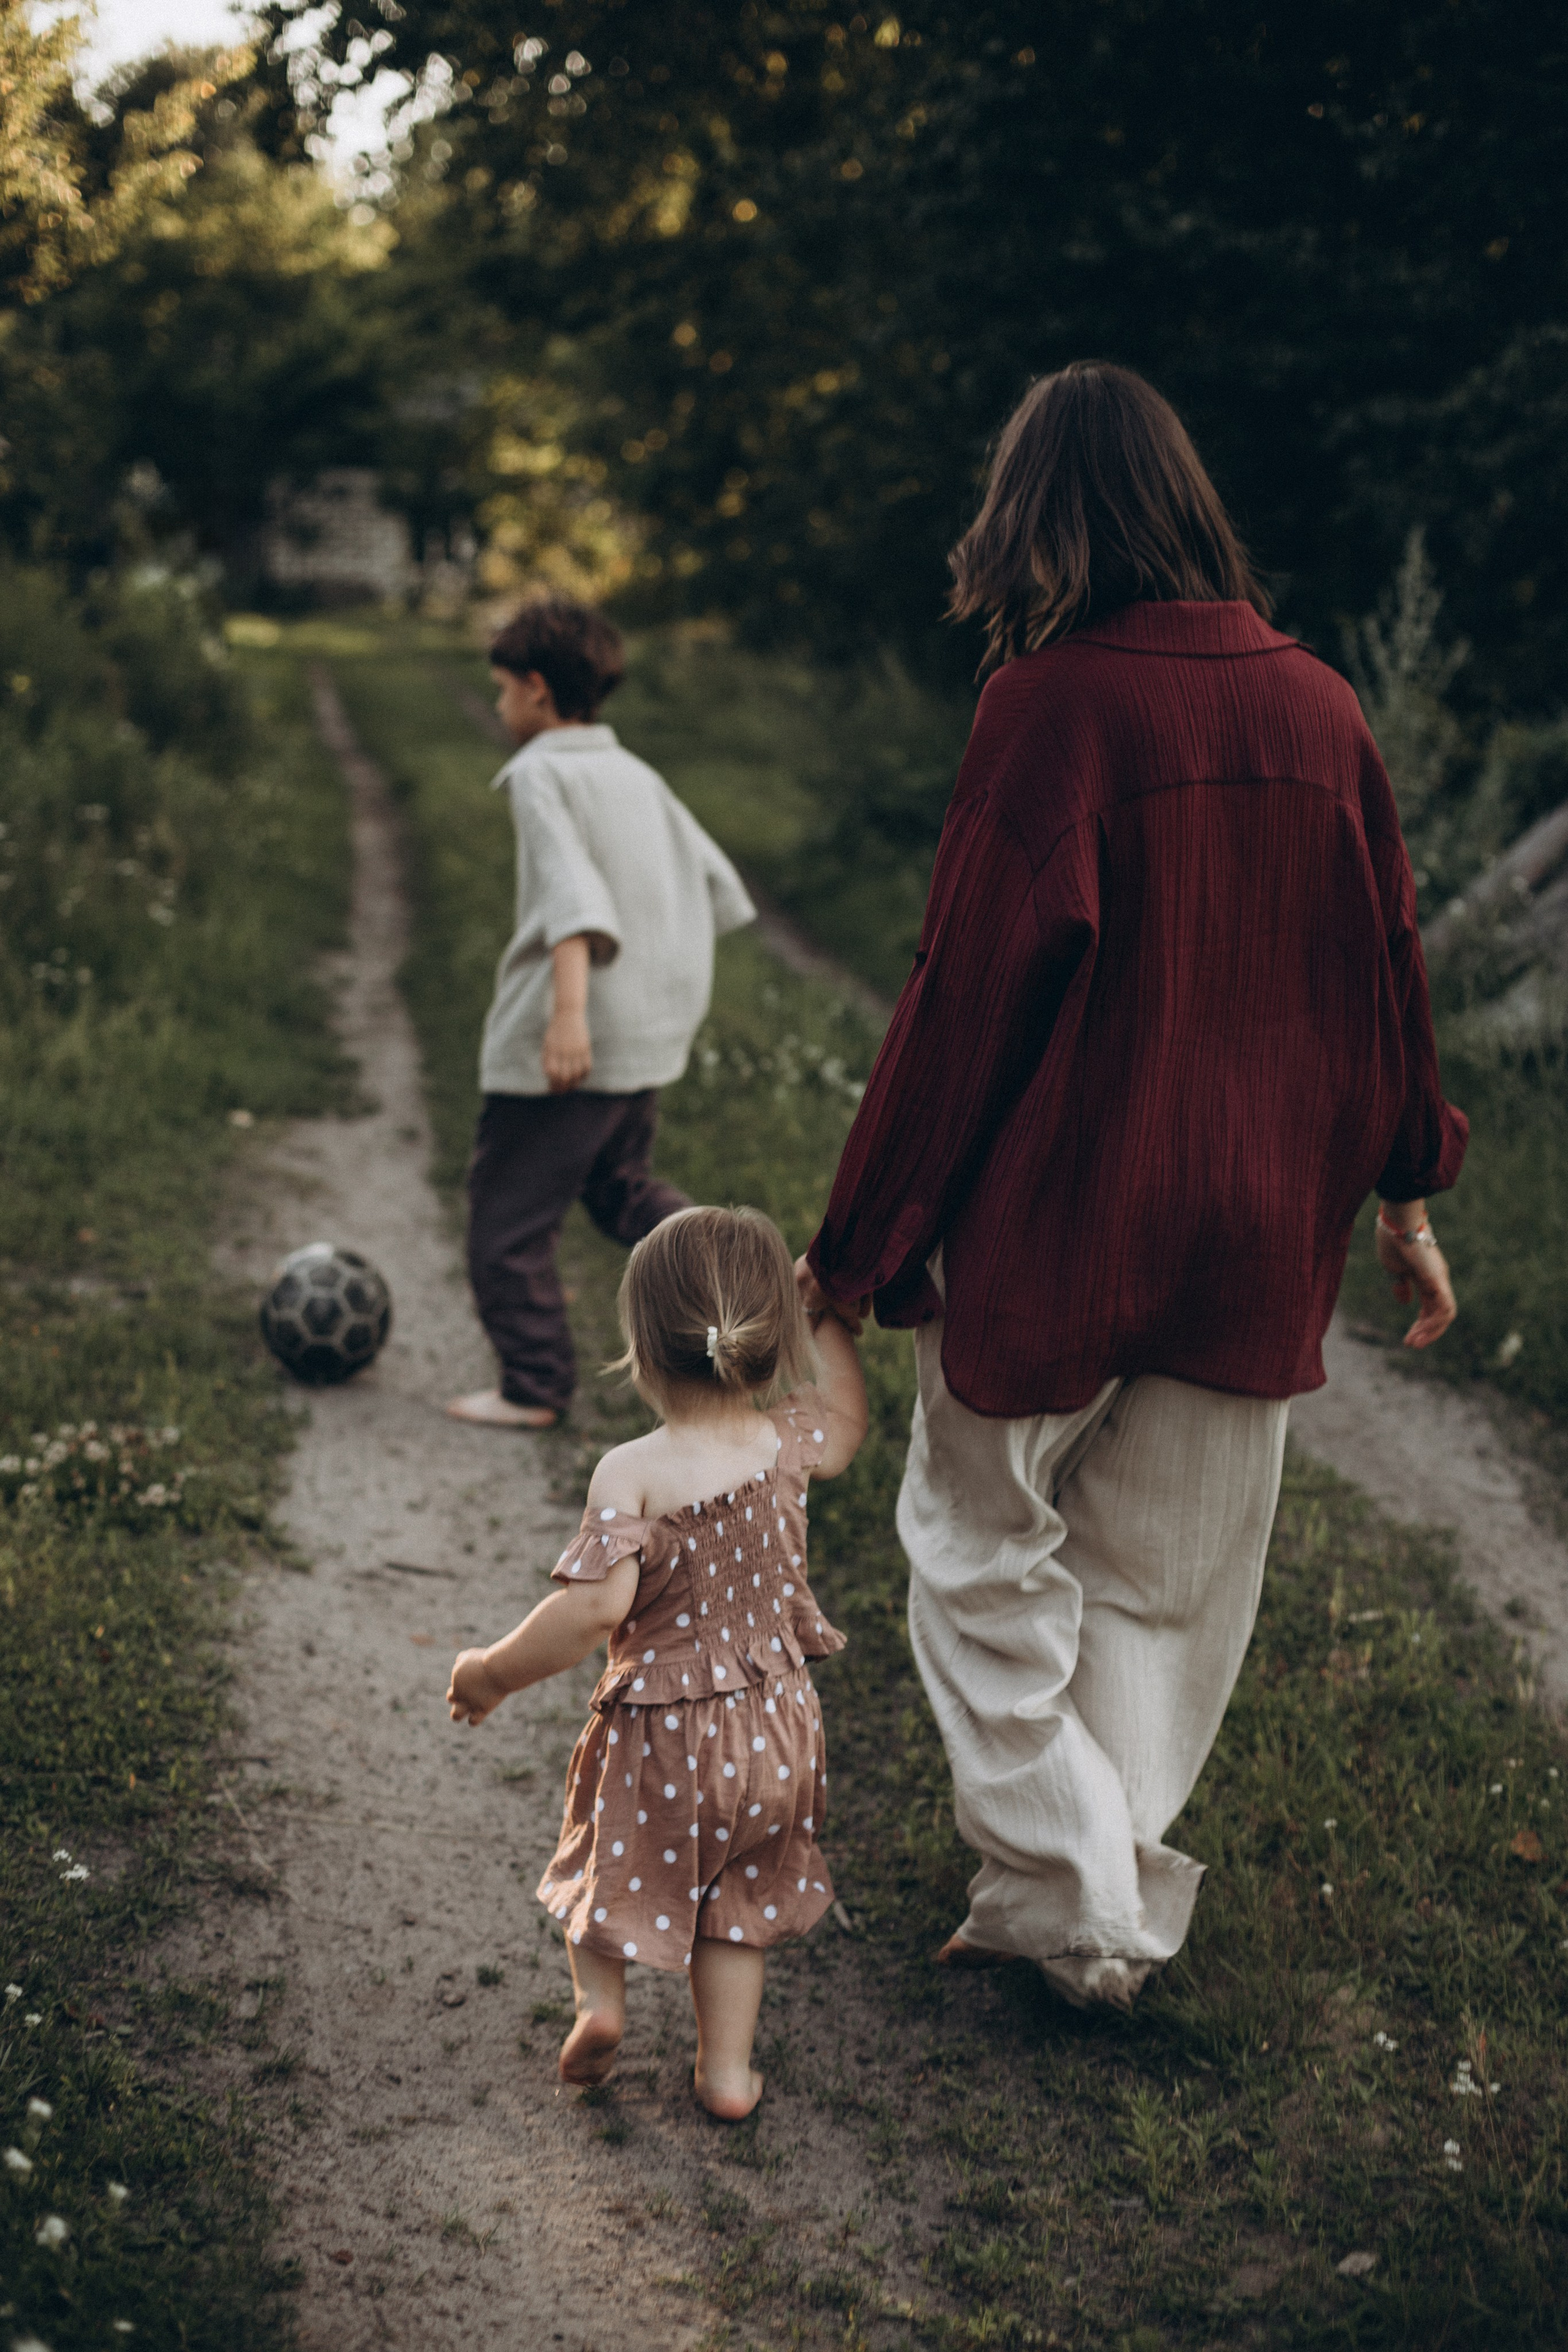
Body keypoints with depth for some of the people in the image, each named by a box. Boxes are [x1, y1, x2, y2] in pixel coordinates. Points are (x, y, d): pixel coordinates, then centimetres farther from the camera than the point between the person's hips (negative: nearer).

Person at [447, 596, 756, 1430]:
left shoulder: (542, 774, -11)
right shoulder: (639, 777, 12)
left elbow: (574, 892, -26)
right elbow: (716, 885, 16)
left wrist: (569, 1010, -36)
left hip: (557, 1047, -8)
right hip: (653, 1031, 8)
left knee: (508, 1213, 6)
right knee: (618, 1184, 26)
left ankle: (533, 1386, 12)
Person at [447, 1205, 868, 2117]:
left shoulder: (631, 1475, -24)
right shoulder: (788, 1445, -9)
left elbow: (598, 1605, -30)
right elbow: (846, 1416, 15)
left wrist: (494, 1674, -18)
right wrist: (830, 1317, 28)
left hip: (663, 1736, -4)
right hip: (775, 1730, 4)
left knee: (620, 1863, 25)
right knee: (740, 1901, 22)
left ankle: (600, 1999, 13)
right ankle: (728, 2069, 25)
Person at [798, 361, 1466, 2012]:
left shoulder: (1053, 703, -15)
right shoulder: (1319, 707, 2)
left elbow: (967, 993, -15)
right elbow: (1384, 966, 9)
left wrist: (854, 1242, -8)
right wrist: (1406, 1195, 20)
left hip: (1053, 1225, -5)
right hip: (1259, 1238, 5)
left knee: (988, 1554, 13)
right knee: (1164, 1581, 17)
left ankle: (1073, 1903, 13)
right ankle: (1112, 1893, 28)